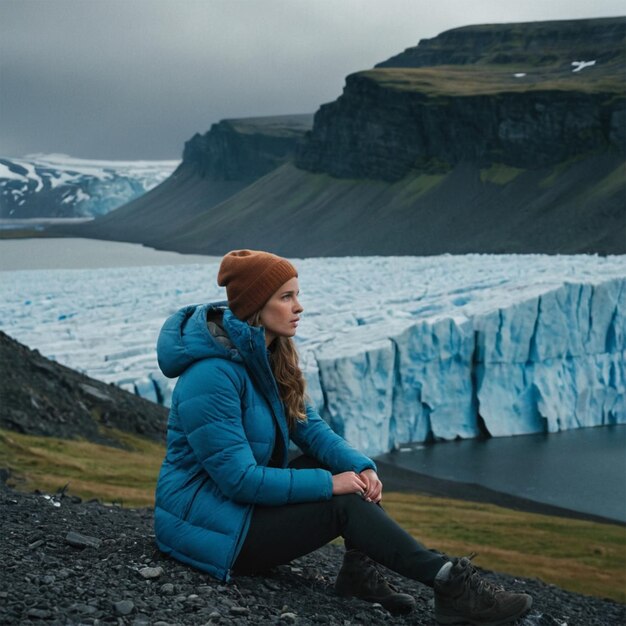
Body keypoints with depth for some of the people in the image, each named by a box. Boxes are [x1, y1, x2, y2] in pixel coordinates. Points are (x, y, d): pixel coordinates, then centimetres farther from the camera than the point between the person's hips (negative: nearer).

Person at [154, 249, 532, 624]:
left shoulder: (267, 355, 3)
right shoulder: (212, 375, -25)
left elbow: (309, 426, 1)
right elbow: (240, 479, -26)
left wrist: (360, 466, -18)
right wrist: (329, 484, -22)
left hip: (250, 497, 9)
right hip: (205, 516, -9)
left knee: (349, 465, -4)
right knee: (345, 505, -20)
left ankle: (360, 567, -12)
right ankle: (452, 586, -20)